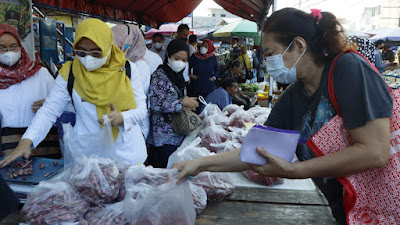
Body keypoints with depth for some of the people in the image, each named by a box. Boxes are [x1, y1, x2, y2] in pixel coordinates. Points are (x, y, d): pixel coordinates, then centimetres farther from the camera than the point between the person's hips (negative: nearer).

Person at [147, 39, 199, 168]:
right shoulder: (159, 76, -11)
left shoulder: (178, 76, 13)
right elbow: (155, 104, -21)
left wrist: (189, 104, 6)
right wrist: (182, 103, -20)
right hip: (164, 136, -8)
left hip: (178, 134, 8)